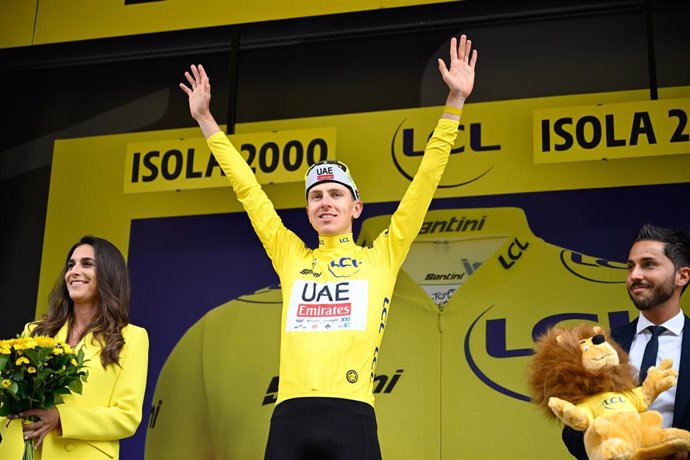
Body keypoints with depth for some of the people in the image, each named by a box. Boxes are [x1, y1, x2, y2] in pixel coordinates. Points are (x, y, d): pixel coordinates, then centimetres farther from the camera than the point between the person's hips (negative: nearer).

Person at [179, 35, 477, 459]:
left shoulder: (382, 257, 11)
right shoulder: (291, 258, 17)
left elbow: (426, 180, 9)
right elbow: (248, 189, 20)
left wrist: (455, 103, 7)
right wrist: (206, 120, 23)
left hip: (350, 419, -2)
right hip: (289, 419, 2)